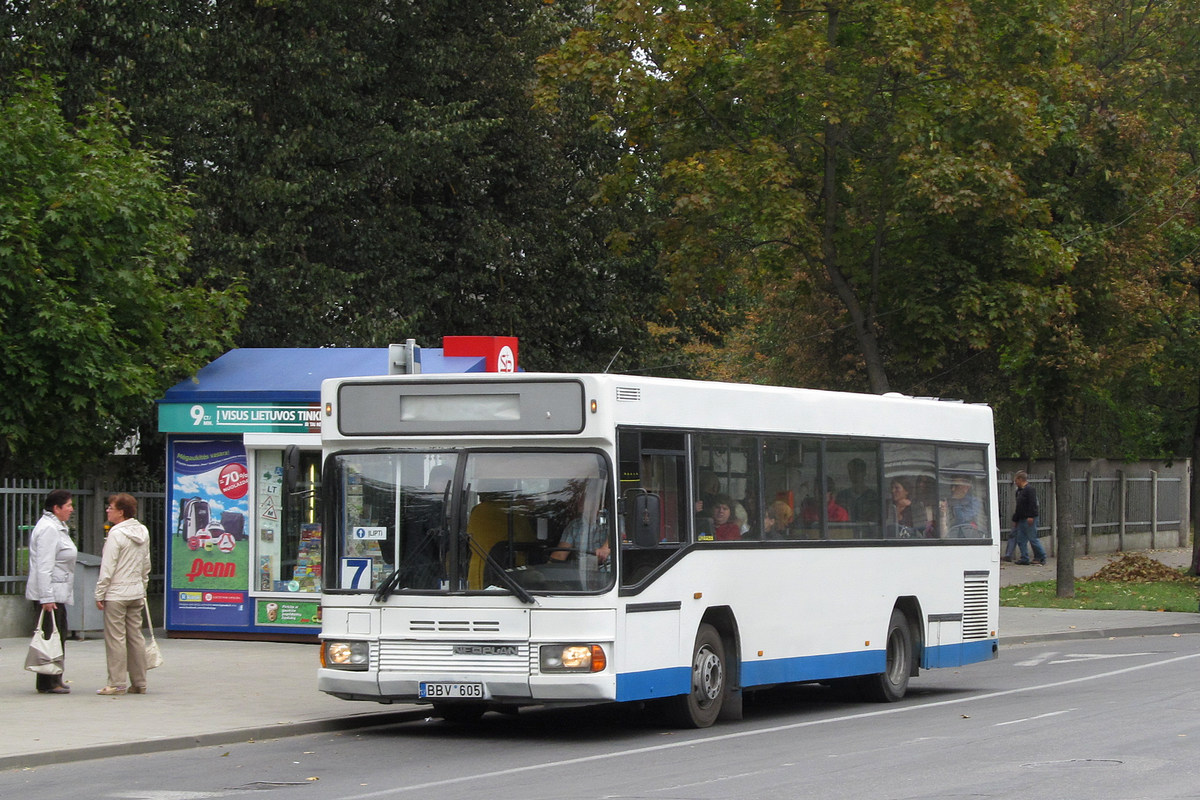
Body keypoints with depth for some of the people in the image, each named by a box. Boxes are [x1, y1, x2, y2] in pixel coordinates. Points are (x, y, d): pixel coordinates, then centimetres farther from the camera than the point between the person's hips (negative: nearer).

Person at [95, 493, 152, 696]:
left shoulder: (116, 534, -14)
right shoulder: (143, 532, 8)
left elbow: (107, 568, -15)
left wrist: (100, 594, -9)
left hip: (116, 594, -8)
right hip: (136, 591, 8)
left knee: (115, 637, -3)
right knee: (136, 636, 11)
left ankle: (117, 683, -2)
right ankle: (139, 683, 13)